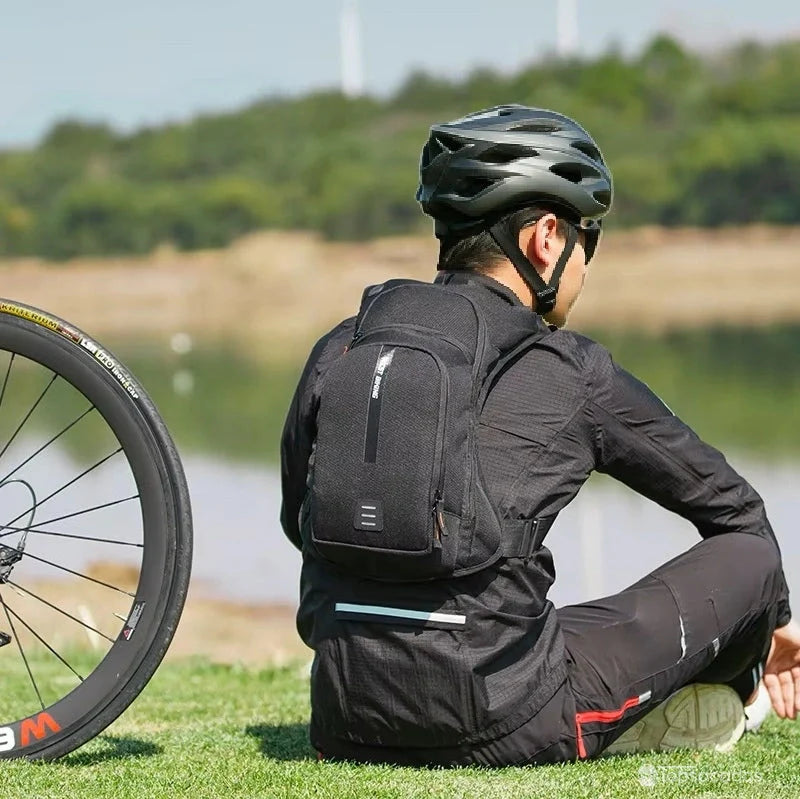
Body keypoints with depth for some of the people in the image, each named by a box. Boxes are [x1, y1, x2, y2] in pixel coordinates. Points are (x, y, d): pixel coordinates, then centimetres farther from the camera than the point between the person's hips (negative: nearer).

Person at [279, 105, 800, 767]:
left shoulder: (339, 350, 9)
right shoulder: (568, 371, -1)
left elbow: (299, 523, 20)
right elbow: (727, 501, 14)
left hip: (348, 723, 6)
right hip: (498, 728, -6)